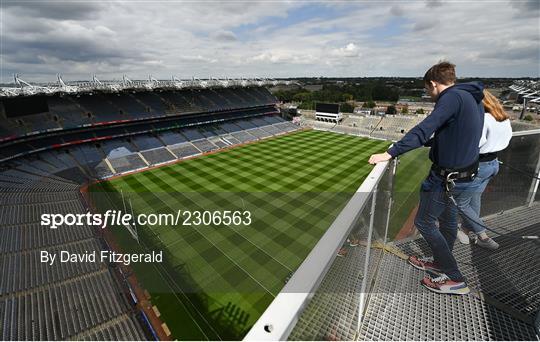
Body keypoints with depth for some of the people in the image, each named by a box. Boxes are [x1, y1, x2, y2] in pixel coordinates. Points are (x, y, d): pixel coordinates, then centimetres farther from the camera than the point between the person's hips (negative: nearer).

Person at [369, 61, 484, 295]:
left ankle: (455, 280, 16)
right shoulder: (472, 99, 11)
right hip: (465, 175, 10)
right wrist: (426, 142, 26)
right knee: (448, 219, 22)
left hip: (446, 177, -10)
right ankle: (440, 263, 42)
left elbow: (424, 129, -31)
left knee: (424, 222, 3)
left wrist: (390, 153, -34)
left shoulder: (452, 97, -18)